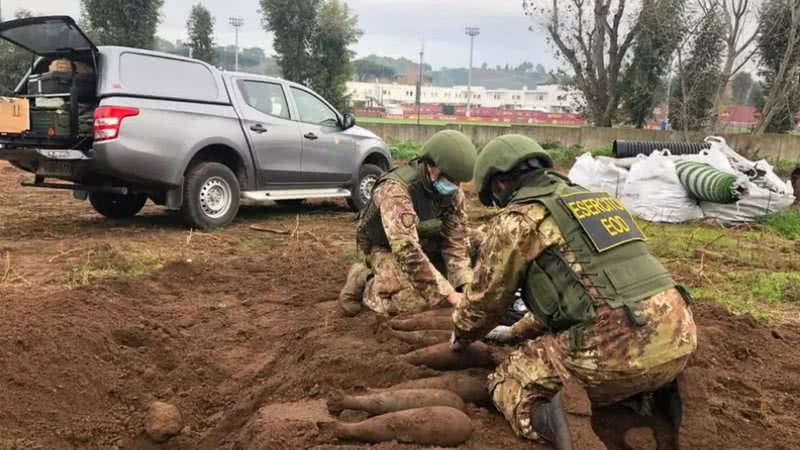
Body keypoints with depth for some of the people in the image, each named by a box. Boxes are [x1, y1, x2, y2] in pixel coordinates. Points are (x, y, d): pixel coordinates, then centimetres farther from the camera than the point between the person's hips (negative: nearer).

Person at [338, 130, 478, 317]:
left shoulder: (453, 191, -15)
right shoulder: (396, 189, -35)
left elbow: (456, 240, -12)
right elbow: (407, 251, -41)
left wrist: (465, 286, -26)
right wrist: (449, 294, -42)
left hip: (425, 243, 7)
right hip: (385, 248, -7)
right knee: (413, 300, -29)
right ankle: (363, 281, 0)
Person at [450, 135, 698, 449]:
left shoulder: (515, 220, 2)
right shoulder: (597, 199, 24)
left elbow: (485, 299, 12)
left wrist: (461, 336, 35)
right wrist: (517, 332, 43)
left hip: (617, 350, -7)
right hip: (679, 339, 7)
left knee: (509, 382, 16)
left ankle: (553, 419, -14)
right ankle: (647, 399, 11)